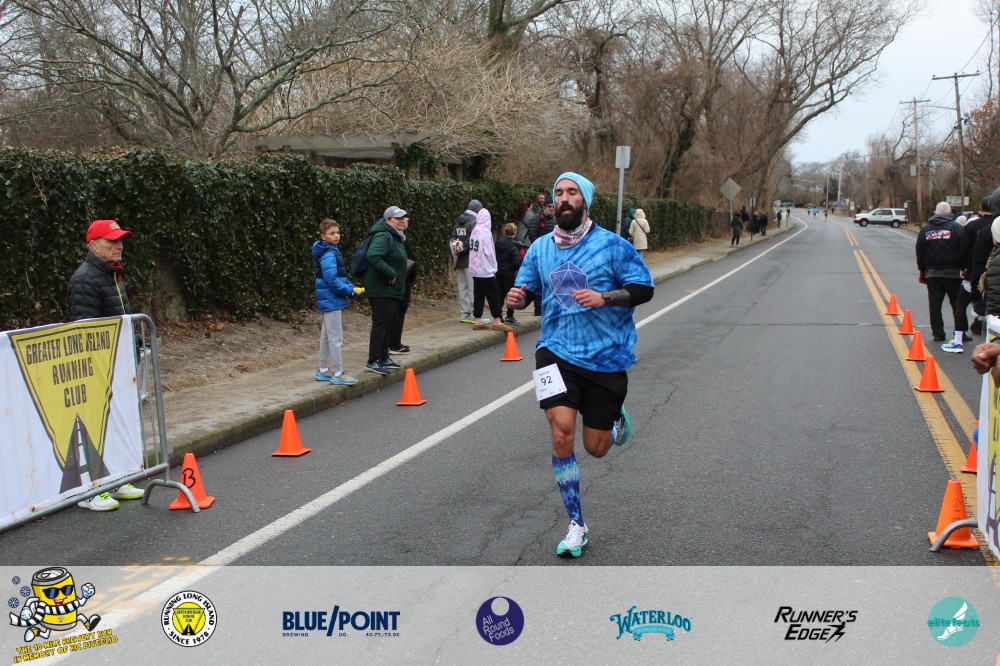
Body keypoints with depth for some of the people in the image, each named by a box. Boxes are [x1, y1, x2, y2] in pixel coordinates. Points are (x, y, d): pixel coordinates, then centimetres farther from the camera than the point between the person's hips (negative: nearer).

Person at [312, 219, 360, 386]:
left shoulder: (333, 252, 13)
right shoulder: (328, 255, -17)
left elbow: (341, 276, 19)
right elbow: (332, 280, -22)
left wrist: (351, 287, 5)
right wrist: (350, 292, -15)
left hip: (329, 301, 10)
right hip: (332, 301, -10)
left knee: (326, 336, 16)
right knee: (336, 337, -6)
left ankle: (323, 371, 24)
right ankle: (338, 374, -1)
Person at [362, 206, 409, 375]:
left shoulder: (394, 237, 16)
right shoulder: (383, 237, -18)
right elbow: (373, 256, -33)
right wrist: (390, 274, -27)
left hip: (392, 290, 11)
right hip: (382, 290, -11)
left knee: (388, 323, 17)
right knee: (380, 323, -8)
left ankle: (383, 358, 27)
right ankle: (372, 362, -4)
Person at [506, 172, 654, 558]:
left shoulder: (611, 245, -5)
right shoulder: (540, 249, 6)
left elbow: (644, 288, -3)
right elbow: (526, 288, 17)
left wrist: (604, 298, -20)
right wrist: (517, 298, -7)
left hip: (606, 356, -1)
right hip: (557, 352, 2)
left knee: (595, 449, 5)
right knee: (561, 432, -17)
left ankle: (617, 421, 45)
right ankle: (576, 526, -2)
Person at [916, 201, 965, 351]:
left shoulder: (926, 229, 5)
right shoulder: (956, 227, -6)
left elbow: (919, 252, 8)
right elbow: (964, 249, -10)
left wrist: (922, 271, 19)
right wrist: (963, 268, 1)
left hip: (932, 273, 3)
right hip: (952, 272, -3)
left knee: (934, 305, 10)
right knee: (958, 304, 0)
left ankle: (938, 334, 12)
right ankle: (958, 337, -6)